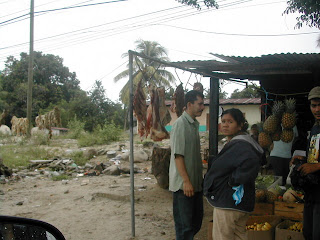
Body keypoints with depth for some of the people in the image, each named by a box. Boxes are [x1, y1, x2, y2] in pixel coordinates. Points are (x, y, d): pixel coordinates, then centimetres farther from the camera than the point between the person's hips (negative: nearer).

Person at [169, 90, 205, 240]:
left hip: (196, 182, 9)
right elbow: (178, 155, -20)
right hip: (183, 184, -9)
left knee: (196, 221, 17)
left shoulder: (194, 124, 13)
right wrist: (186, 181, -22)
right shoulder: (180, 124, -15)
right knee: (184, 223, 0)